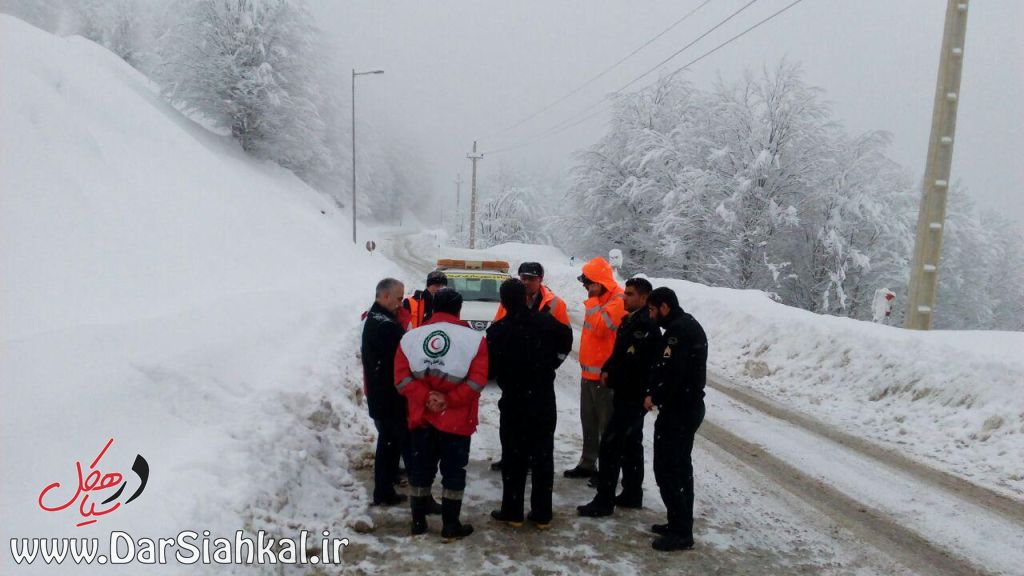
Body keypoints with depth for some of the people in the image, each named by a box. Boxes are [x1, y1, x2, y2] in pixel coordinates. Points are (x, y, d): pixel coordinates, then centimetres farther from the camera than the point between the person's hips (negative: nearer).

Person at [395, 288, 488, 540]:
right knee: (453, 471, 8)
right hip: (457, 420, -3)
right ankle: (451, 526, 14)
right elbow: (477, 380, -14)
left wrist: (425, 398, -9)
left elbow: (402, 378, -4)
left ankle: (418, 522, 24)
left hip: (421, 417, 3)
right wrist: (449, 400, -11)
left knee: (421, 469, 14)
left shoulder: (410, 337, 2)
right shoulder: (474, 338, -7)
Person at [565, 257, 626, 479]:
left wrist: (592, 301, -18)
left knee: (606, 425, -1)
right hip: (589, 372, 10)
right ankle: (588, 463, 29)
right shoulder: (600, 298, 14)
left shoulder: (619, 301, -18)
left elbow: (600, 327, -29)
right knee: (588, 421, 17)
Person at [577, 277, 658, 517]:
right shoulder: (630, 321, 12)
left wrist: (611, 376, -13)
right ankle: (632, 494, 28)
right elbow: (619, 352, 19)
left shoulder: (646, 325, -18)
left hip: (633, 397, -10)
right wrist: (607, 370, 3)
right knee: (631, 444, 17)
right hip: (627, 394, 10)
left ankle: (604, 501, -2)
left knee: (610, 445, -8)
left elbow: (636, 362, -23)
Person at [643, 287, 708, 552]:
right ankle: (681, 524, 28)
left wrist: (654, 397, -12)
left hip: (678, 411, -11)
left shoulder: (678, 331, -20)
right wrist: (656, 394, 6)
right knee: (680, 467, 18)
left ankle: (681, 533, 4)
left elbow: (672, 373, -27)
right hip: (689, 406, 11)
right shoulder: (689, 325, 13)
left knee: (667, 470, -3)